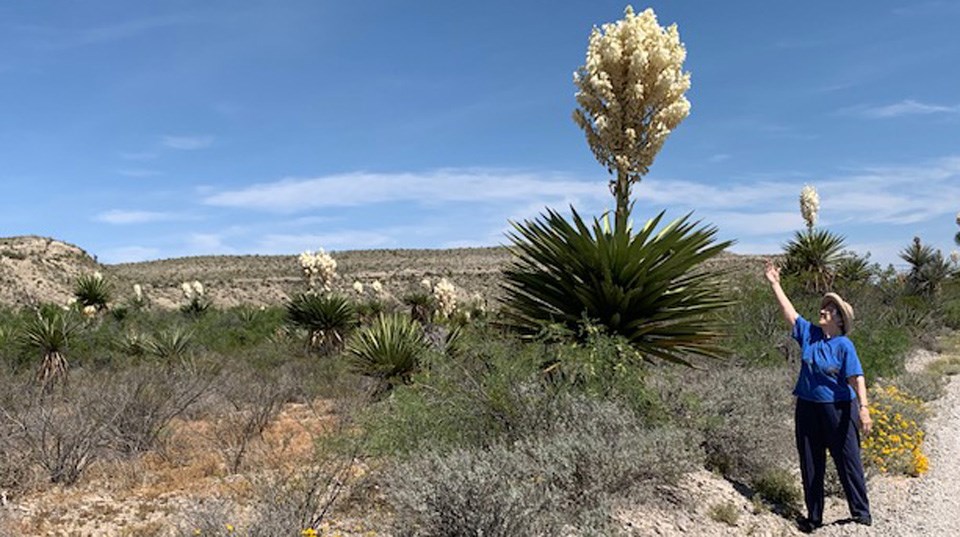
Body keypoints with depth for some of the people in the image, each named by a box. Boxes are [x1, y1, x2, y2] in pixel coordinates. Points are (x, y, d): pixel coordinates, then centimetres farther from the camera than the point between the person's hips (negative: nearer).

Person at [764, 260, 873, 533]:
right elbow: (789, 311, 8)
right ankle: (813, 517, 21)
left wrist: (863, 408, -28)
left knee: (848, 461, 4)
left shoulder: (844, 345, -11)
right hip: (808, 408, 5)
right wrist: (775, 284, 9)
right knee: (810, 465, 10)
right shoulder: (808, 333, 3)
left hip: (838, 410, -5)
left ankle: (861, 512, 21)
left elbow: (857, 378, -18)